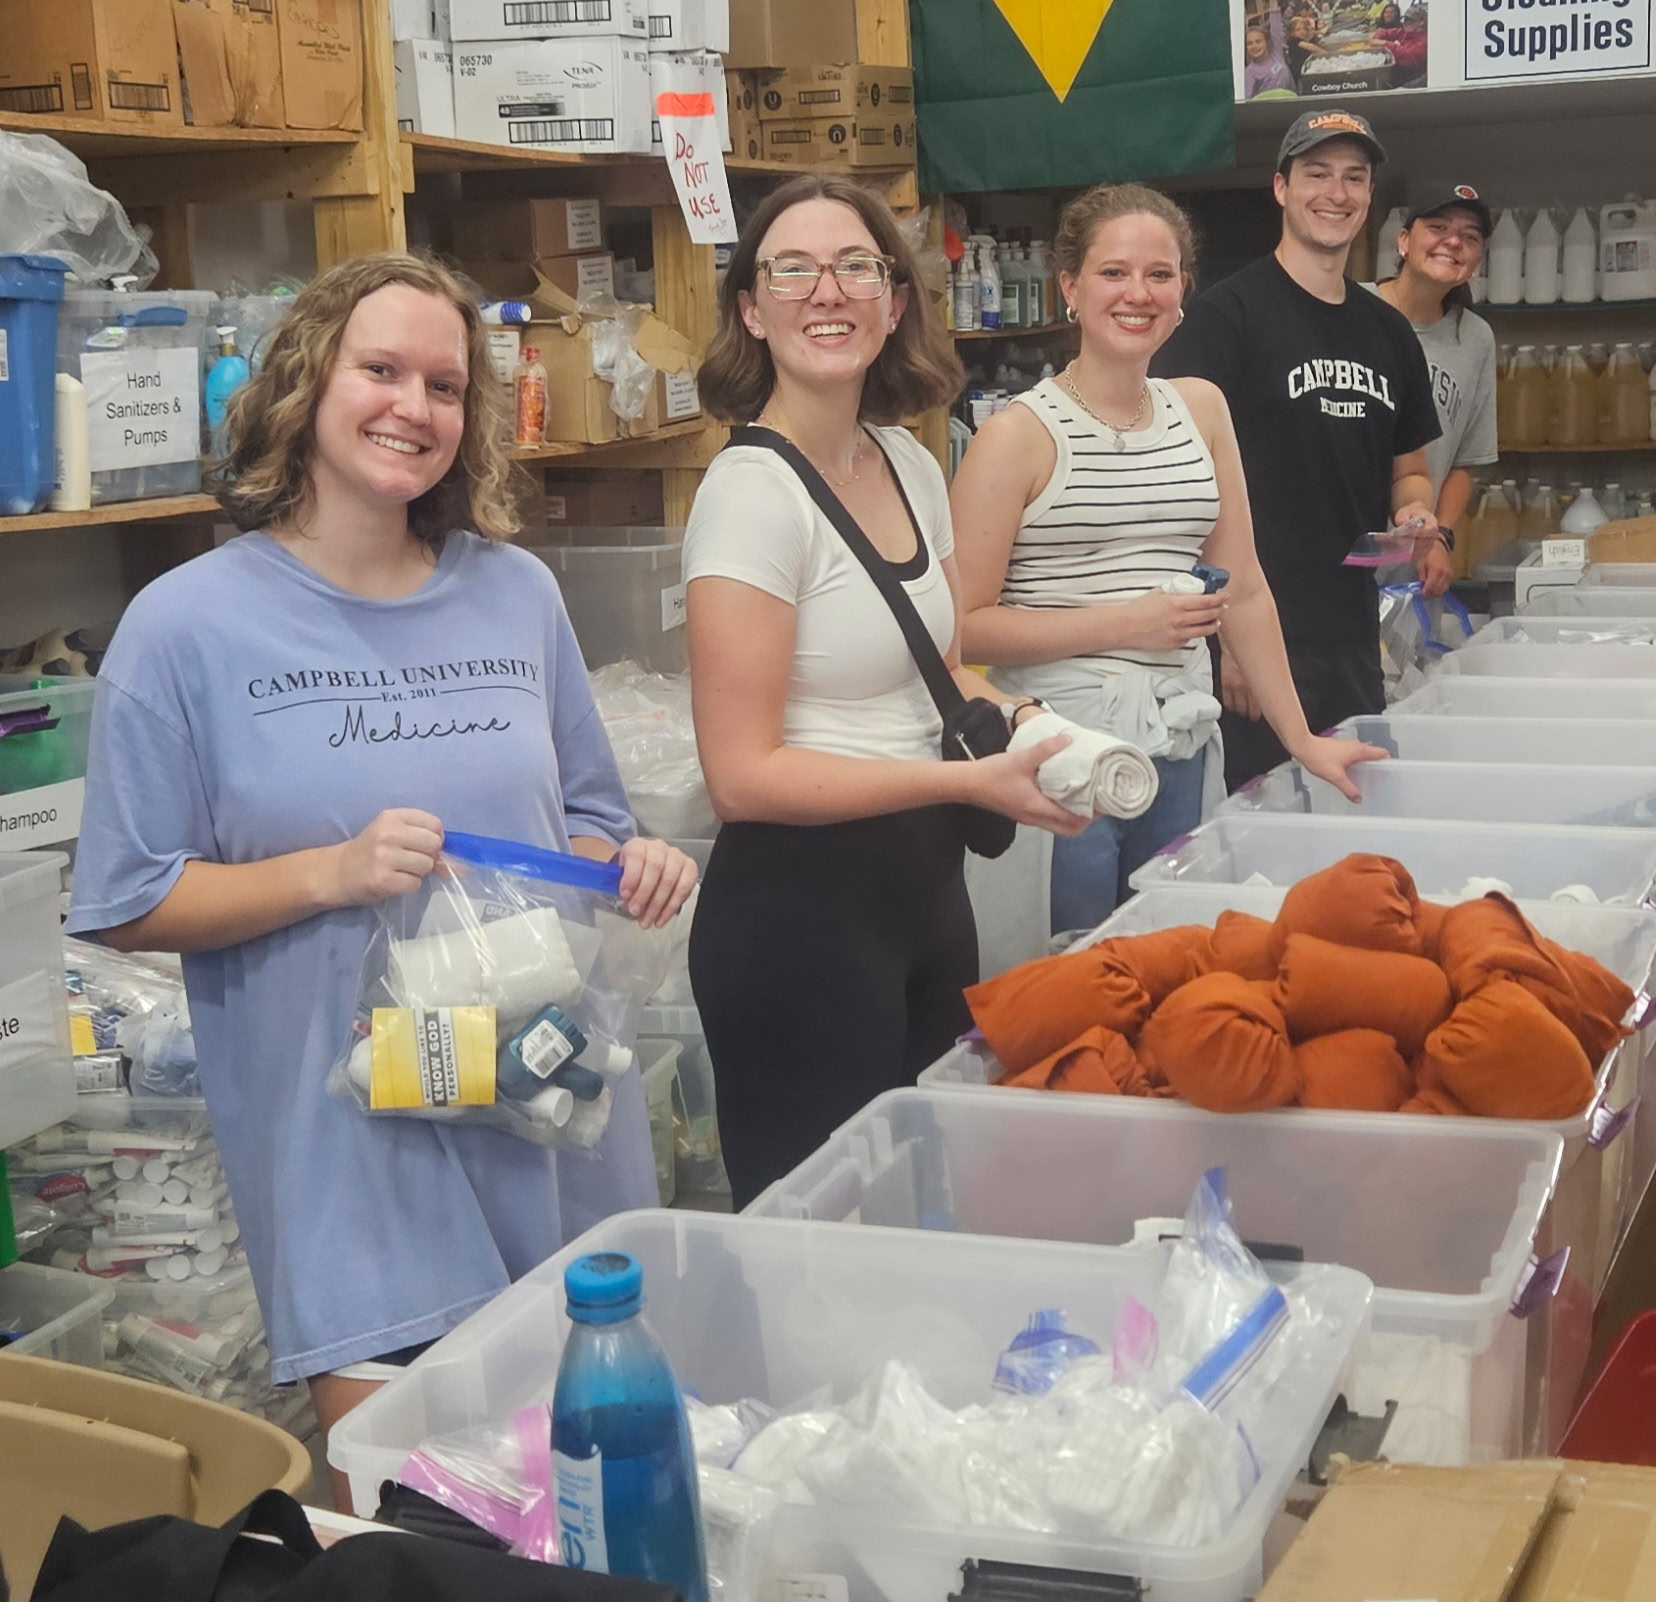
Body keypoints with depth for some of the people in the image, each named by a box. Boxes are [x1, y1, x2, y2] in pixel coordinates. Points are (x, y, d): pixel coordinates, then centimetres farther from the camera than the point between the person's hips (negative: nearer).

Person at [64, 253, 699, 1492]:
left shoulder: (519, 595, 6)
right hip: (348, 1146, -4)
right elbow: (129, 907, -6)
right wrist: (334, 873, -19)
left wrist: (630, 869, -5)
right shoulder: (188, 626, -7)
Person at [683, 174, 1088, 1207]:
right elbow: (745, 774, -19)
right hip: (800, 904, -8)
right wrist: (972, 780, -21)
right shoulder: (754, 493, -16)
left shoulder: (911, 465, 7)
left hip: (924, 882, 8)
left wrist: (1015, 718, 0)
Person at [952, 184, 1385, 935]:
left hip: (1182, 753, 5)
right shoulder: (1018, 434, -6)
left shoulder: (1201, 409, 12)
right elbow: (961, 626, -11)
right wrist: (1124, 623, -14)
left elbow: (1244, 590, 15)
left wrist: (1302, 738, 12)